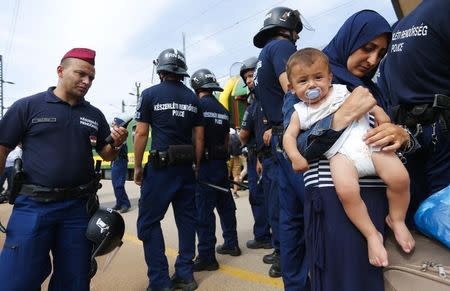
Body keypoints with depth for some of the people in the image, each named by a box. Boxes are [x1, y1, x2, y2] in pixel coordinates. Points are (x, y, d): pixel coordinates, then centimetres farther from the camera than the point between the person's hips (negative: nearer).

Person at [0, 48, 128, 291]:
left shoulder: (95, 115, 9)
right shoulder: (27, 106, -1)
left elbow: (106, 156, 13)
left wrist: (116, 145, -9)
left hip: (78, 207, 3)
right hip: (33, 205, -3)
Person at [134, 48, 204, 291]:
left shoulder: (150, 94, -2)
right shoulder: (193, 98, 9)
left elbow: (141, 134, -5)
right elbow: (199, 137, 8)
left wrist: (137, 167, 3)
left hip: (161, 167, -4)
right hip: (186, 167, 5)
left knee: (149, 222, 6)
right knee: (186, 219, 11)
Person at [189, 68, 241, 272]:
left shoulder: (198, 105, -8)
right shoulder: (223, 110, 13)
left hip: (205, 163, -8)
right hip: (222, 163, 8)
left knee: (203, 210, -3)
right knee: (225, 204, 16)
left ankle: (206, 257, 3)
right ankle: (231, 244, 28)